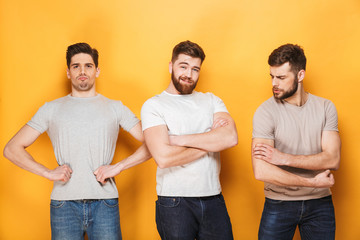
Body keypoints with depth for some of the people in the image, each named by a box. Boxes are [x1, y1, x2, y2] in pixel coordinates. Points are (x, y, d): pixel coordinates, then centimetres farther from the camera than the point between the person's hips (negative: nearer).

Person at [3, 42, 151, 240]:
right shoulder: (51, 109, 11)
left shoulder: (115, 108, 10)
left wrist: (118, 167, -7)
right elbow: (11, 149, 8)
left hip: (104, 203, 0)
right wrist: (48, 173, -4)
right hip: (64, 203, 0)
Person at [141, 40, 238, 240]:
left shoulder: (211, 100, 12)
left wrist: (180, 140, -12)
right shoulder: (153, 106, -1)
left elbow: (231, 137, -8)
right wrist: (210, 142, -6)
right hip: (174, 203, -3)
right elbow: (163, 157, -15)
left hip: (213, 199, 3)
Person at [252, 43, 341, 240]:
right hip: (279, 204, -2)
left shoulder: (325, 108, -2)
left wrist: (284, 158, -20)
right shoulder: (265, 112, -13)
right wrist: (313, 182, -17)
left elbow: (333, 159, -11)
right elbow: (261, 172, -23)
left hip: (320, 203, 3)